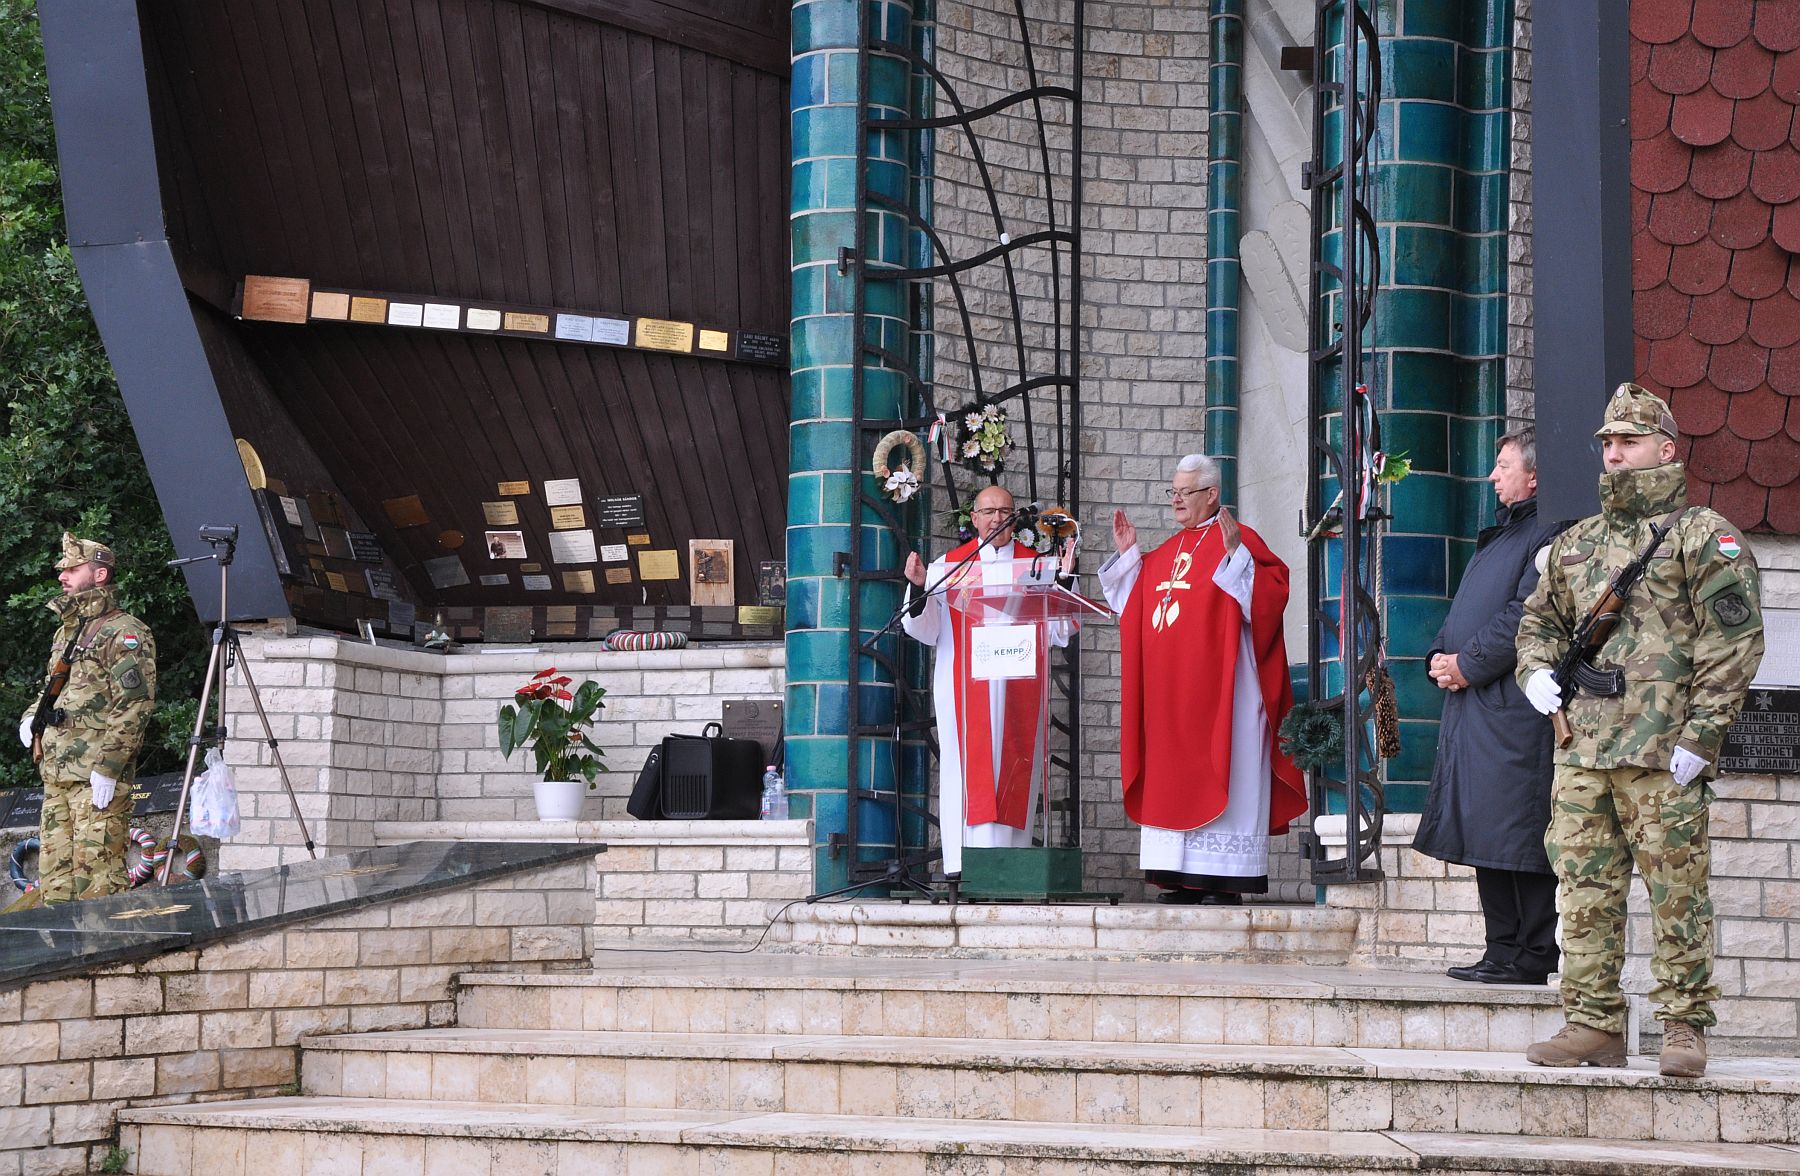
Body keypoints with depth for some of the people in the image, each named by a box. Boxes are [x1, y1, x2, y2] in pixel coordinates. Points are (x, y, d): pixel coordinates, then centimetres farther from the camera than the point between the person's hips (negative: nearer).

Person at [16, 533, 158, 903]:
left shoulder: (124, 632, -7)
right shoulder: (65, 632, 21)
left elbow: (134, 706, -15)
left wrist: (108, 767, -20)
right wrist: (31, 717, 11)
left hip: (98, 777, -9)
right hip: (55, 775, 9)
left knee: (96, 873, -13)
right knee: (54, 874, 9)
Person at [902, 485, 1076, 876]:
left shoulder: (1038, 566, 12)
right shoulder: (947, 566, 10)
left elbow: (1060, 632, 5)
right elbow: (927, 630, 5)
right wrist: (917, 589, -11)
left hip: (1019, 691, 1)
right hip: (964, 690, -1)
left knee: (1013, 772, -3)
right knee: (968, 769, -8)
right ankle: (963, 862, -11)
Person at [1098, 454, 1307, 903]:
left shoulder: (1238, 541, -4)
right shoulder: (1167, 552, 18)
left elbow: (1269, 594, -16)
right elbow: (1134, 605, 25)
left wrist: (1235, 553, -27)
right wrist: (1127, 554, 17)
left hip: (1216, 690, -8)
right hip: (1170, 694, 8)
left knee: (1217, 779, -7)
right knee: (1174, 779, 5)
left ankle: (1226, 883, -6)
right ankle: (1186, 879, 7)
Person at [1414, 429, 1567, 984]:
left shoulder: (1547, 535, -8)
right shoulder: (1496, 536, 23)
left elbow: (1526, 618, -18)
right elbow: (1462, 613, 25)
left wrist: (1469, 663, -14)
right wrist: (1440, 656, 7)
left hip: (1514, 708, -10)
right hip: (1468, 705, 10)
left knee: (1518, 833, -8)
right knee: (1484, 834, 10)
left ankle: (1533, 956, -5)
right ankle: (1502, 950, 15)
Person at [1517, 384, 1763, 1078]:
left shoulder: (1703, 537, -1)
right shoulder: (1576, 544, 19)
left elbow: (1735, 641, -7)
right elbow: (1540, 617, 31)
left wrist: (1700, 736, -14)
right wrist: (1537, 669, 8)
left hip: (1663, 757, -6)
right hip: (1580, 751, 6)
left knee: (1676, 894, -2)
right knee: (1585, 893, 7)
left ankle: (1685, 1027, 5)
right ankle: (1593, 1025, 13)